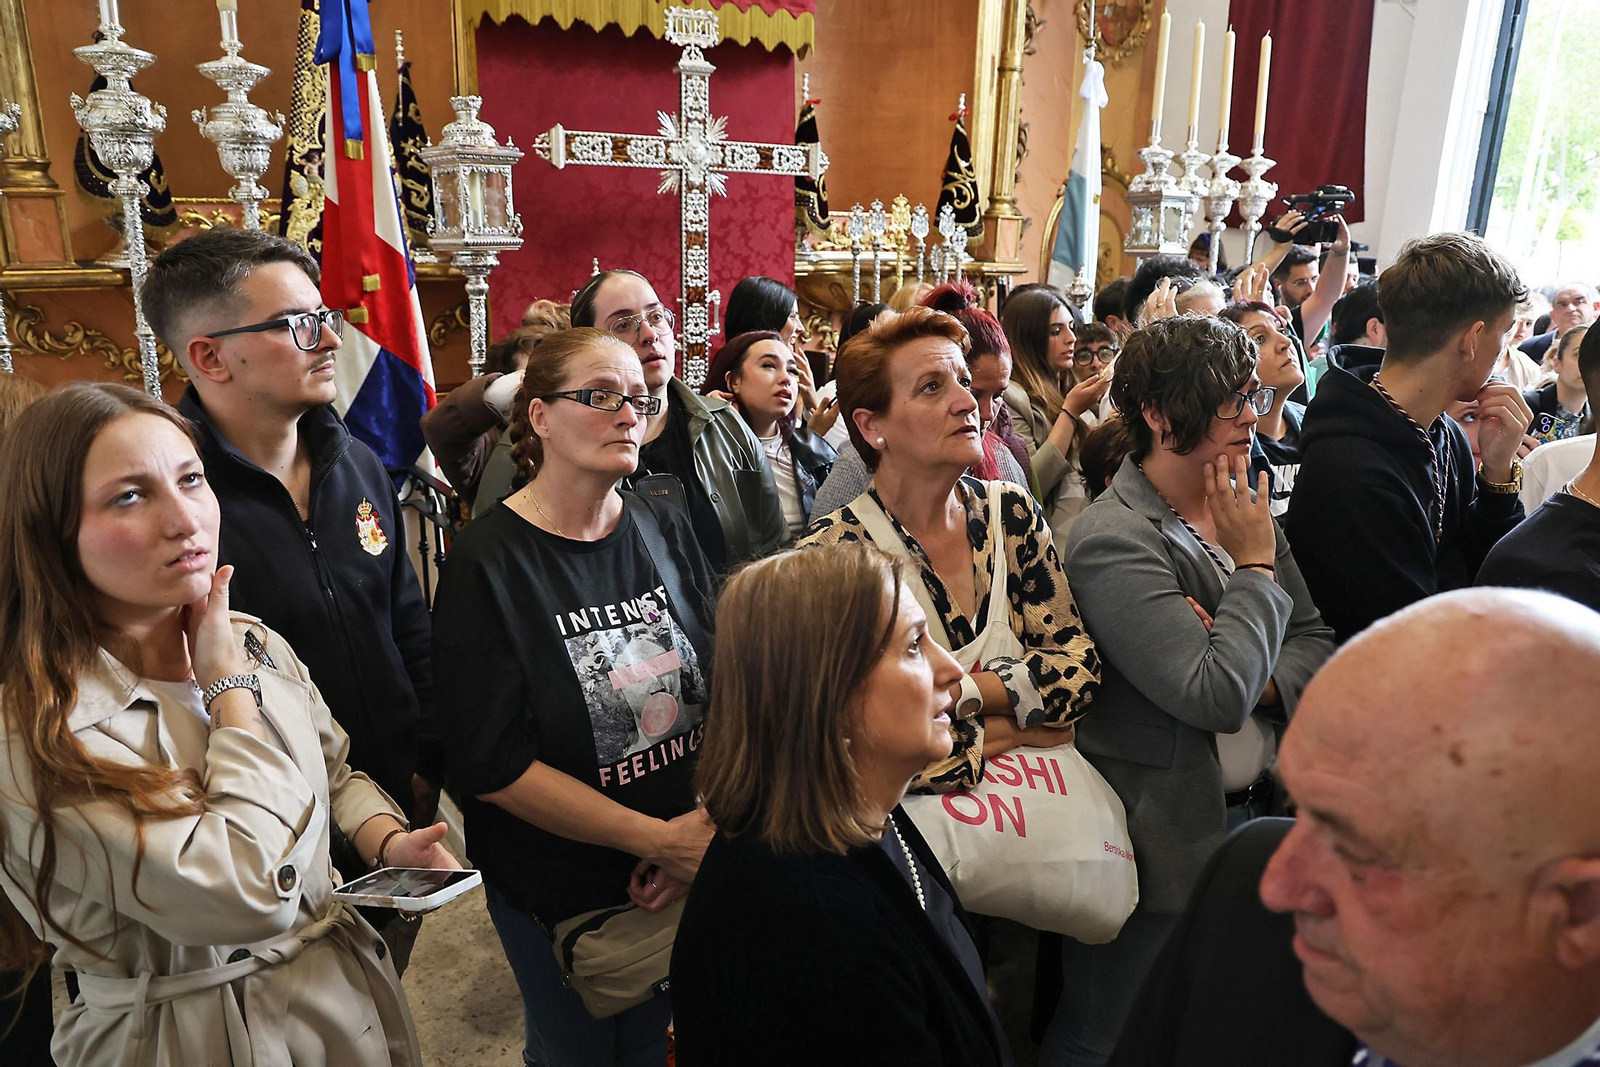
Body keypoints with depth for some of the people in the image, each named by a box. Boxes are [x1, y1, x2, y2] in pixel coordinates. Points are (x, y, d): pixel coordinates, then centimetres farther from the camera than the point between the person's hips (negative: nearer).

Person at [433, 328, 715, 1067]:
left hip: (682, 874, 4)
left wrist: (707, 826, -16)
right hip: (558, 890, -3)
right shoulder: (487, 563, -17)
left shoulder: (667, 528, -3)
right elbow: (491, 767, -20)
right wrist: (660, 838, -21)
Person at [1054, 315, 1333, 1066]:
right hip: (1164, 845, -7)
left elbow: (1317, 641, 7)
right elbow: (1217, 696, -26)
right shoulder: (1112, 540, -21)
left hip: (1255, 815, 8)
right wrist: (1255, 566, -16)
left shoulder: (1246, 509, 5)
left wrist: (1261, 682, -14)